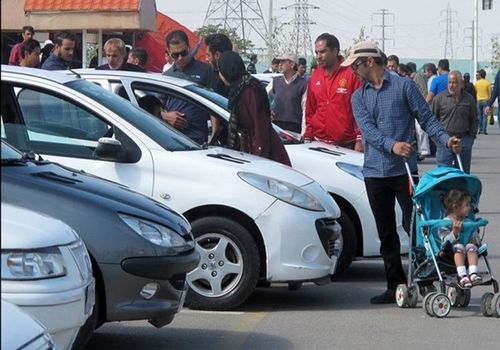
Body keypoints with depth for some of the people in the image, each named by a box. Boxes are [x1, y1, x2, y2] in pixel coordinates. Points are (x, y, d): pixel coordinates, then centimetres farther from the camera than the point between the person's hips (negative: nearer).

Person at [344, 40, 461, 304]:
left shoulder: (404, 86, 2)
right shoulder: (359, 97, 11)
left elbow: (426, 117, 1)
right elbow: (368, 128, -5)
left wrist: (446, 139, -17)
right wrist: (392, 145, -23)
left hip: (405, 170, -4)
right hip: (374, 171, 4)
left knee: (414, 227, -7)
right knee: (386, 233, 8)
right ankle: (395, 286, 14)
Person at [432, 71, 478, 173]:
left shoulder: (469, 99, 6)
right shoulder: (439, 98, 0)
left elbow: (474, 120, 14)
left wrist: (472, 136, 6)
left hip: (464, 141, 2)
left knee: (464, 172, 9)